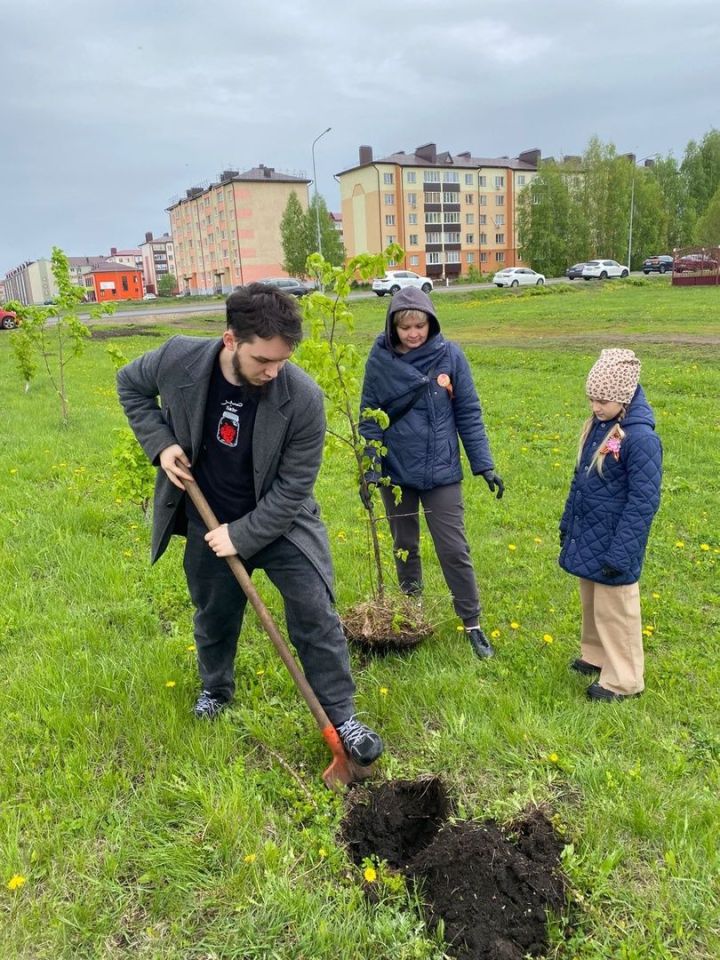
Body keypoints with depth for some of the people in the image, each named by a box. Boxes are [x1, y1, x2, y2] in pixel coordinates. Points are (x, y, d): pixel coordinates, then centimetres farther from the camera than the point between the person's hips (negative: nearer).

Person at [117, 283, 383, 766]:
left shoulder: (304, 397, -28)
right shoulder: (179, 358, -21)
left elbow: (293, 487, -20)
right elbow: (131, 384, 2)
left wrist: (242, 536, -20)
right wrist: (161, 442, -12)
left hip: (281, 521, -2)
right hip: (209, 522, 3)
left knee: (316, 614, -5)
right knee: (214, 615, 20)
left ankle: (342, 716, 13)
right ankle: (216, 690, 49)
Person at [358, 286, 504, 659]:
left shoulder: (449, 354, -8)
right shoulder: (380, 359, -7)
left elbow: (469, 413, -3)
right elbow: (369, 418, -3)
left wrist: (485, 464, -6)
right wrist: (369, 468, -13)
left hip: (441, 472, -1)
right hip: (395, 472, 1)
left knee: (454, 550, 3)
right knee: (404, 546, 17)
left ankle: (473, 624, 18)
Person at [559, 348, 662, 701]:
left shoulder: (640, 438, -22)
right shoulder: (597, 425, 4)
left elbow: (643, 501, -21)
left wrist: (620, 552, -20)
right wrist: (568, 523, 18)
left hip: (612, 543, -8)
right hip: (587, 537, 8)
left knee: (614, 609, 5)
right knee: (591, 603, 21)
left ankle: (623, 680, 21)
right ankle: (595, 656, 40)